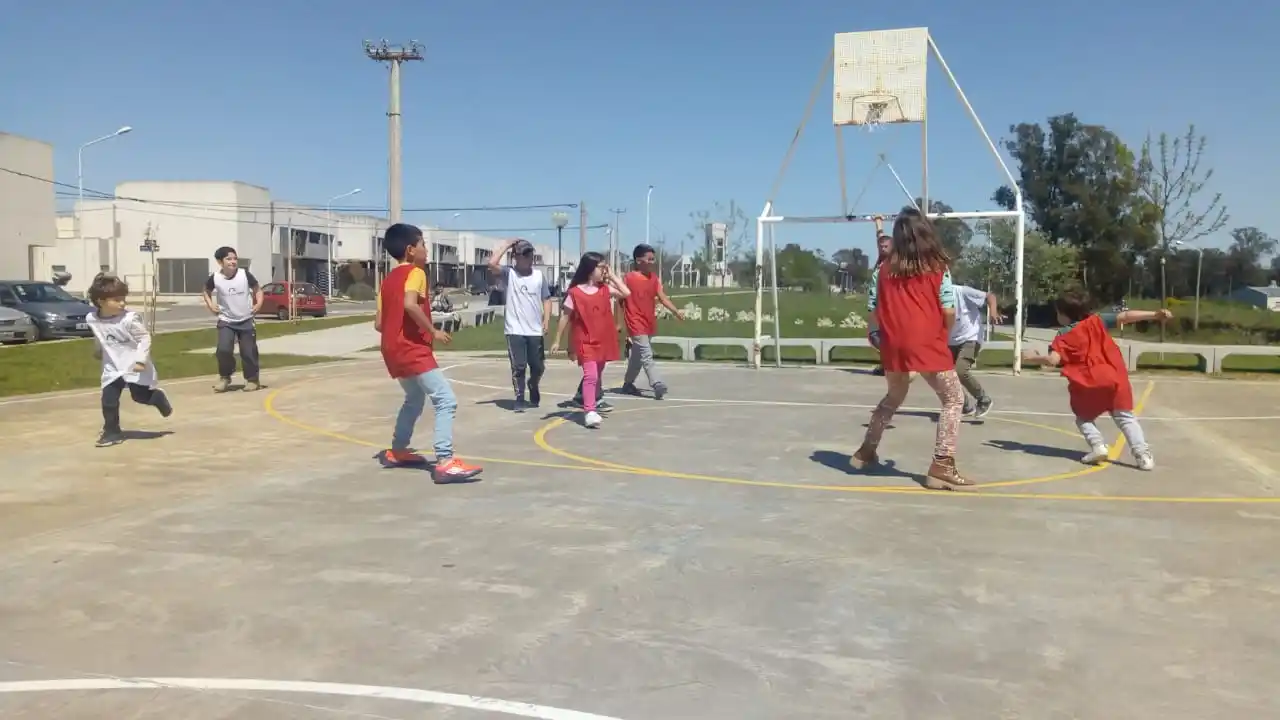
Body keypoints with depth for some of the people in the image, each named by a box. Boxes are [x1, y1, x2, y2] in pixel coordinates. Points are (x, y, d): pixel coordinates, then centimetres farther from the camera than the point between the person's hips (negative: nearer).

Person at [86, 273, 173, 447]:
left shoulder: (130, 318, -22)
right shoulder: (92, 319, -7)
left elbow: (145, 338, -18)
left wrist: (141, 360, -27)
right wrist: (98, 352, 31)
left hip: (135, 366, -4)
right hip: (112, 367, 4)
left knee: (141, 396, 2)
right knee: (108, 400, -3)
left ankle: (158, 398, 35)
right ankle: (112, 432, 10)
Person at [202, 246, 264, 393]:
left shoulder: (245, 275, -12)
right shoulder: (215, 278, -10)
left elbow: (257, 289, 3)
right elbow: (206, 291, 11)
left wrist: (259, 303, -11)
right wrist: (210, 305, -2)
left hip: (246, 320, 0)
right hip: (226, 321, 0)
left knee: (248, 352, 2)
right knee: (223, 349, -13)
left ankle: (252, 379, 21)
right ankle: (225, 377, 10)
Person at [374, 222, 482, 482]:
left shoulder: (388, 279, 17)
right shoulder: (415, 273, -7)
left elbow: (378, 323, 14)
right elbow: (410, 304, -27)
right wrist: (433, 331, -19)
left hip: (394, 350, 10)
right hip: (413, 350, -10)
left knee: (415, 398, 29)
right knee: (446, 400, -14)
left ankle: (397, 451, 37)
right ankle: (445, 462, -25)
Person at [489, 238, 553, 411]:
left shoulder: (539, 276, 6)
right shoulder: (509, 273, -2)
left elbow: (546, 299, 8)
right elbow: (492, 264, -20)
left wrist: (546, 320, -4)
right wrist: (507, 245, -12)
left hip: (535, 330, 3)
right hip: (515, 330, -3)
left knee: (538, 367, 11)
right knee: (518, 366, -3)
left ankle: (533, 387, 41)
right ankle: (519, 399, 11)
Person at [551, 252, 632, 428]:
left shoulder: (605, 289, 5)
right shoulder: (575, 293, -8)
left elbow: (626, 293, -7)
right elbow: (565, 318, -3)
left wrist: (612, 275, -2)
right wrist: (558, 341, -1)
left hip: (603, 341, 5)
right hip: (585, 342, -5)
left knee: (598, 376, 16)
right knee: (590, 375, -17)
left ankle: (593, 404, 31)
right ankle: (589, 412, -18)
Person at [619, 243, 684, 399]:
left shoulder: (655, 278, 7)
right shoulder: (628, 278, -9)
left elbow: (663, 298, 1)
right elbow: (620, 301, -5)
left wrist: (676, 312, -11)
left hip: (650, 324, 7)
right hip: (636, 324, -7)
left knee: (638, 356, 16)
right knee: (647, 355, -14)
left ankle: (628, 384, 30)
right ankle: (658, 385, -20)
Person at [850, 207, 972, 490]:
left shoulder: (884, 269, 6)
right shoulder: (937, 267, 0)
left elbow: (874, 310, 5)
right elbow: (948, 311, -4)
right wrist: (943, 336, 13)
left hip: (893, 347, 4)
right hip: (928, 346, -4)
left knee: (893, 398, 26)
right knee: (953, 399, 8)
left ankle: (866, 451, 34)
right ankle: (941, 467, -1)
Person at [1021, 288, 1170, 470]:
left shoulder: (1064, 335, 1)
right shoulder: (1097, 320, 10)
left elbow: (1053, 360, -10)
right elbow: (1125, 317, 2)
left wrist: (1033, 358, 7)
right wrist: (1155, 314, 2)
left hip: (1087, 384, -3)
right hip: (1114, 378, 3)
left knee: (1084, 417, 21)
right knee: (1126, 417, 12)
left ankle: (1097, 445, -2)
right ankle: (1143, 454, -2)